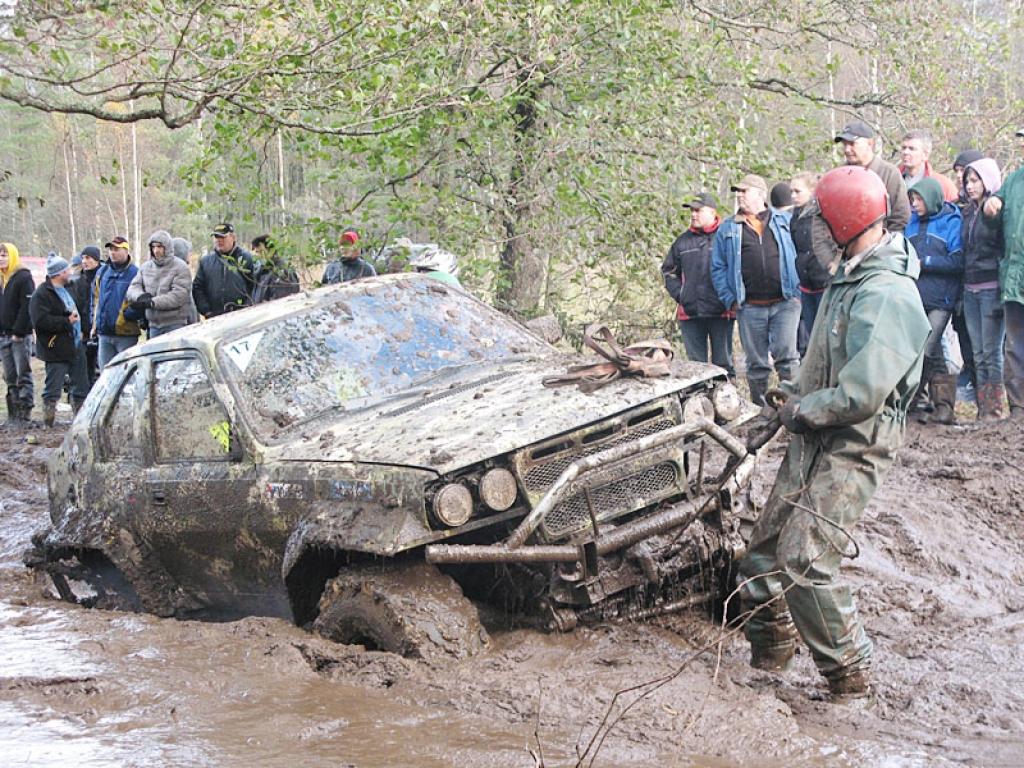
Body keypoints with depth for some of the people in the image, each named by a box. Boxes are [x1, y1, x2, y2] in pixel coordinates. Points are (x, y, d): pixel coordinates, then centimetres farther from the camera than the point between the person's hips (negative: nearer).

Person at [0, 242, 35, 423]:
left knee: (23, 375, -6)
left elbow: (27, 307, -14)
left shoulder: (24, 278, -6)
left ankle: (25, 412, -6)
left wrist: (18, 332, -18)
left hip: (21, 335, -7)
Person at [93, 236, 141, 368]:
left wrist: (127, 314, -18)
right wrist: (95, 324, 15)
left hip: (126, 333, -6)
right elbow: (96, 298, 19)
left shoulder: (135, 273, -8)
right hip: (104, 333, 6)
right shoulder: (102, 272, 12)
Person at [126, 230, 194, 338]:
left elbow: (179, 295, -17)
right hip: (154, 324, 6)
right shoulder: (145, 267, 13)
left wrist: (153, 302, -23)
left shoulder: (180, 267, -7)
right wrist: (140, 296, -16)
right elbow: (133, 287, 10)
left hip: (175, 325, -6)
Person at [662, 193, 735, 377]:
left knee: (723, 361, 2)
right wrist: (679, 294, 8)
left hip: (721, 312, -4)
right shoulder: (683, 241, 14)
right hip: (689, 312, 4)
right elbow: (668, 271, 21)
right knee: (695, 362, 6)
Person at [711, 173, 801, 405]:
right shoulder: (727, 229, 13)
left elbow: (800, 253, 9)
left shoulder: (784, 221, 11)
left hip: (785, 302, -2)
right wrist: (729, 299, -1)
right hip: (749, 308, 2)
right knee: (756, 363, 6)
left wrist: (798, 290, -1)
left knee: (787, 355, -11)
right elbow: (718, 268, 10)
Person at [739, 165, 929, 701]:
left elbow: (861, 393, -28)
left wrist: (802, 411, -13)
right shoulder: (849, 280, 10)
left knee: (805, 561, -15)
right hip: (814, 442, 10)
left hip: (852, 451, -10)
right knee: (765, 546, 13)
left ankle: (849, 674, 0)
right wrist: (796, 393, 8)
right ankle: (771, 648, 30)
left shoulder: (888, 296, -22)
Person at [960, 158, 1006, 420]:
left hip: (992, 289, -7)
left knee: (991, 351, -6)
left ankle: (995, 409, -2)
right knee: (978, 354, 7)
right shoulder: (967, 213, 16)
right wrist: (961, 292, 15)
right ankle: (983, 409, 10)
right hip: (970, 290, 7)